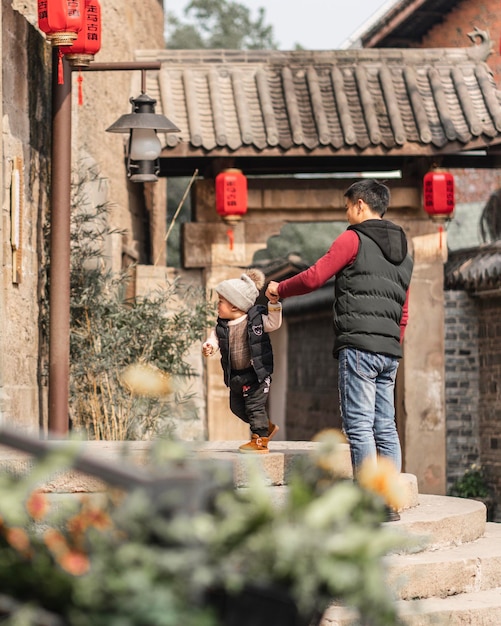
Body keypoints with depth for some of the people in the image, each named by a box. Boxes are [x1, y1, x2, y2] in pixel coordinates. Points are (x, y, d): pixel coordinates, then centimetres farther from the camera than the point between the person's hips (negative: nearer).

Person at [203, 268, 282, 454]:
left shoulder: (256, 319, -14)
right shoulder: (222, 325, 0)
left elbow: (274, 323, -12)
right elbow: (215, 338, 3)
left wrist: (273, 304, -23)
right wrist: (208, 346, -19)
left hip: (257, 372, -7)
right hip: (235, 375, 7)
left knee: (255, 406, -5)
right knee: (236, 406, 15)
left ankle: (260, 441, 7)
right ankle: (266, 427, 32)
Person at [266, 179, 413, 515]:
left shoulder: (354, 239, -1)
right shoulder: (404, 254, 23)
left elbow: (314, 277, -2)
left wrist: (279, 289, 14)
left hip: (359, 345, -8)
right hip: (389, 351, 8)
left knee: (359, 425, -9)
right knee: (385, 427, 8)